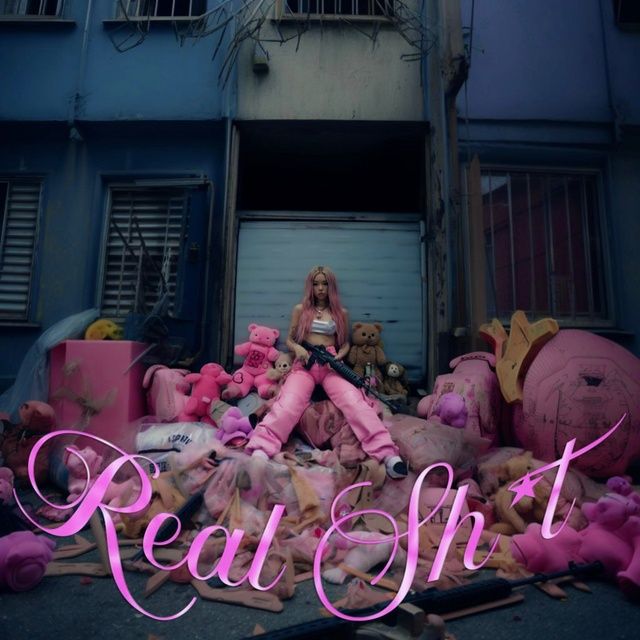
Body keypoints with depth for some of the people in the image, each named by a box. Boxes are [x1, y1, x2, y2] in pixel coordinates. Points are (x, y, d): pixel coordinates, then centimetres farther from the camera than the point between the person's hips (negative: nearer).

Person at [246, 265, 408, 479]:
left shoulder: (341, 313, 17)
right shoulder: (300, 309, 15)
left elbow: (345, 343, 22)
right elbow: (289, 339, 17)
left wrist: (339, 356, -2)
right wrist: (297, 348, -7)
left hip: (331, 364, 0)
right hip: (304, 363, 0)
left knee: (354, 400, -28)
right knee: (288, 403, -30)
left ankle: (387, 454, -42)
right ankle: (260, 451, -46)